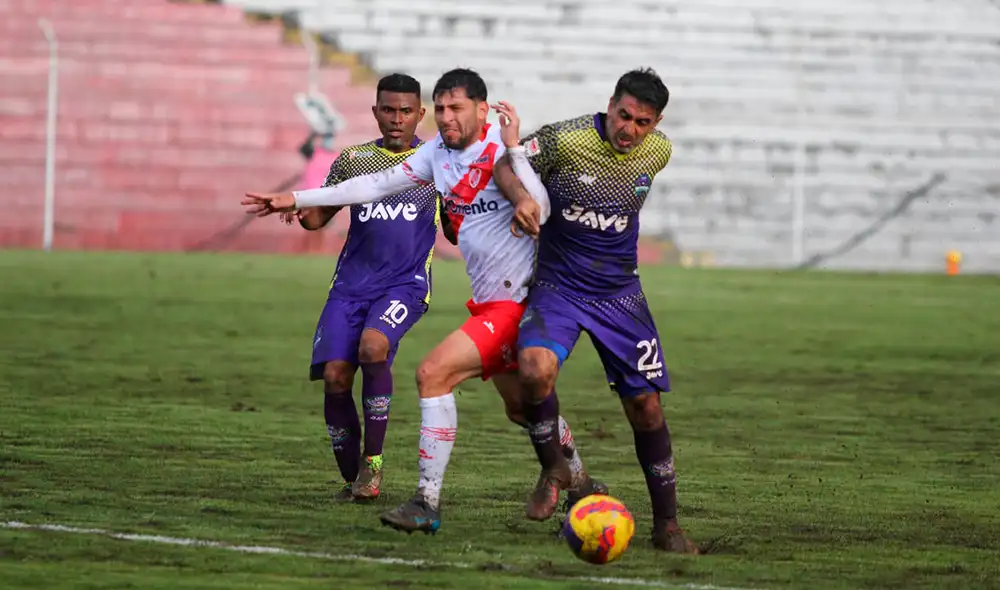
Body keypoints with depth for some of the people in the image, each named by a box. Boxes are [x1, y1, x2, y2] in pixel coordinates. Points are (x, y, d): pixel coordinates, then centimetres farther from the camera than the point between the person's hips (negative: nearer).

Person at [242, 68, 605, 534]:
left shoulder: (501, 152, -18)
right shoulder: (439, 152, 5)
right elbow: (378, 185, 13)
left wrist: (513, 149, -36)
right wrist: (295, 199, 13)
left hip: (514, 300, -9)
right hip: (490, 301, 9)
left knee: (433, 373, -18)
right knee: (520, 406, 22)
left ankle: (427, 502, -15)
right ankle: (581, 486, 42)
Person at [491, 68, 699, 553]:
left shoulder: (657, 153, -2)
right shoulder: (565, 139, -17)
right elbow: (507, 165, -5)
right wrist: (522, 198, -23)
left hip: (619, 294, 3)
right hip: (557, 288, -3)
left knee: (645, 403, 0)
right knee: (535, 368, -30)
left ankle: (666, 524, 13)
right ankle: (552, 468, -3)